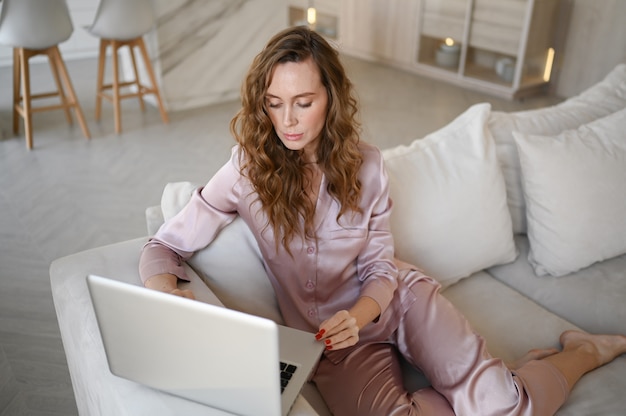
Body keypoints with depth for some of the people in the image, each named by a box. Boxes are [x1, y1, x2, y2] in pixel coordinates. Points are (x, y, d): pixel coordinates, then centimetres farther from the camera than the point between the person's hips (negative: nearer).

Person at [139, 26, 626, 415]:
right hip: (332, 335, 0)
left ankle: (583, 352, 13)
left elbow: (380, 266, -1)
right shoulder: (248, 170, -13)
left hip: (397, 299, 1)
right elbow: (164, 247, -9)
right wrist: (167, 294, -31)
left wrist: (359, 314, -21)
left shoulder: (366, 165, -9)